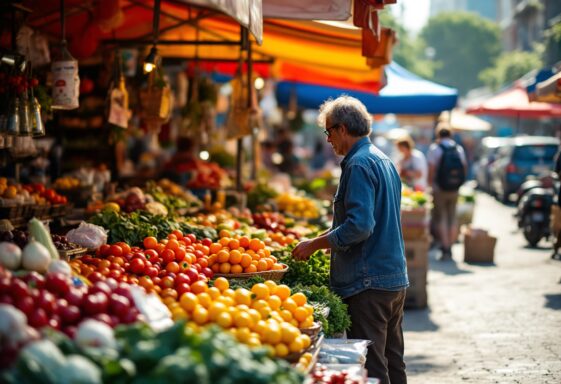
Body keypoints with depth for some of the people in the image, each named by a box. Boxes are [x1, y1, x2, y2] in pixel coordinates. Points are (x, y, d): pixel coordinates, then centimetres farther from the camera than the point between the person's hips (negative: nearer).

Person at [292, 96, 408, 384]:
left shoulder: (359, 164, -15)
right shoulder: (385, 161, 15)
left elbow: (359, 227, -24)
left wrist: (314, 244, -14)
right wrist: (329, 237, 22)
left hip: (368, 284, -10)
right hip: (396, 278, 10)